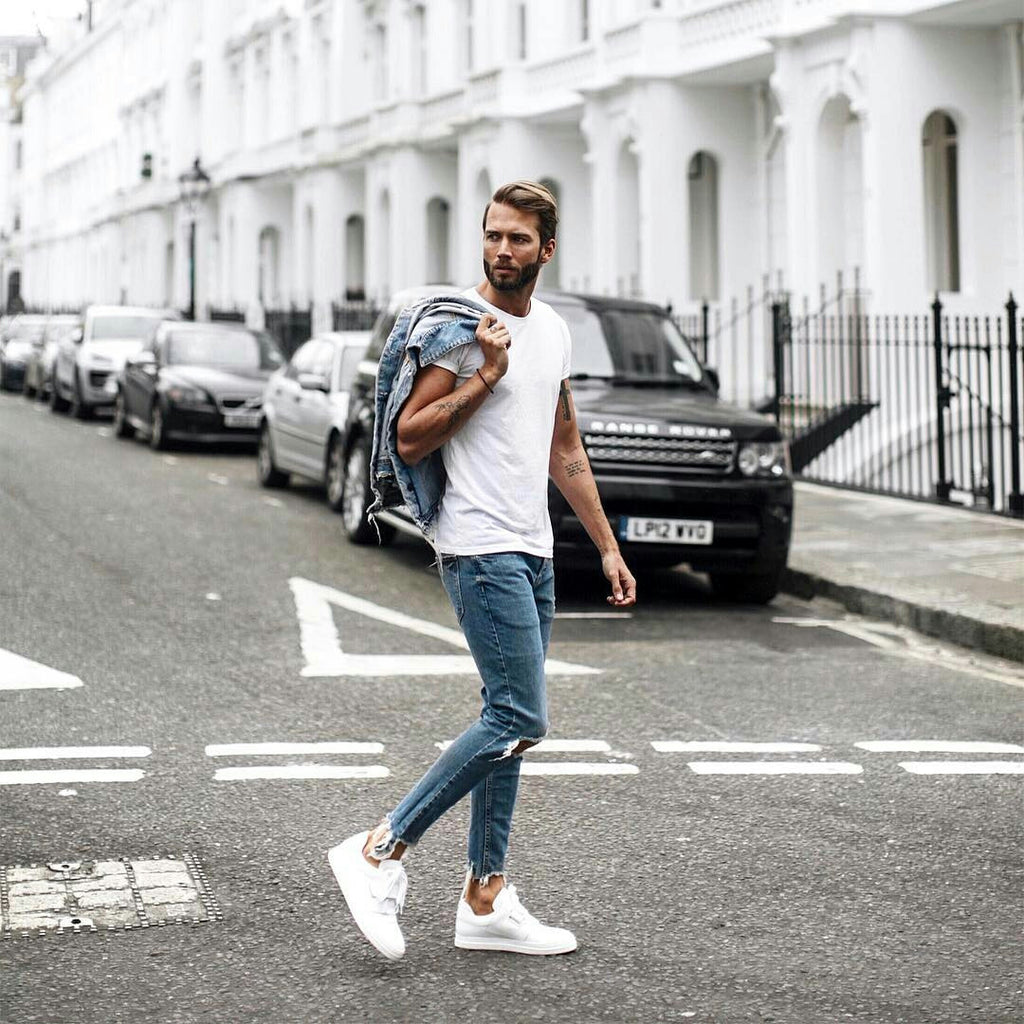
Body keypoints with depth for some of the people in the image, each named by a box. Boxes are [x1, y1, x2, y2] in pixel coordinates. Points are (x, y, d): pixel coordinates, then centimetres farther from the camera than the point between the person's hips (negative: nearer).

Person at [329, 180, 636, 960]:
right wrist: (486, 377, -19)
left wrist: (608, 545, 20)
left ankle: (486, 902, 15)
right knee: (518, 720, -15)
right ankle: (380, 851, -7)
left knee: (511, 723, 9)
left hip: (534, 552, 9)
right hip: (482, 550, -8)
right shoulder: (462, 326, -9)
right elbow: (410, 440, -14)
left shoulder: (554, 332, 15)